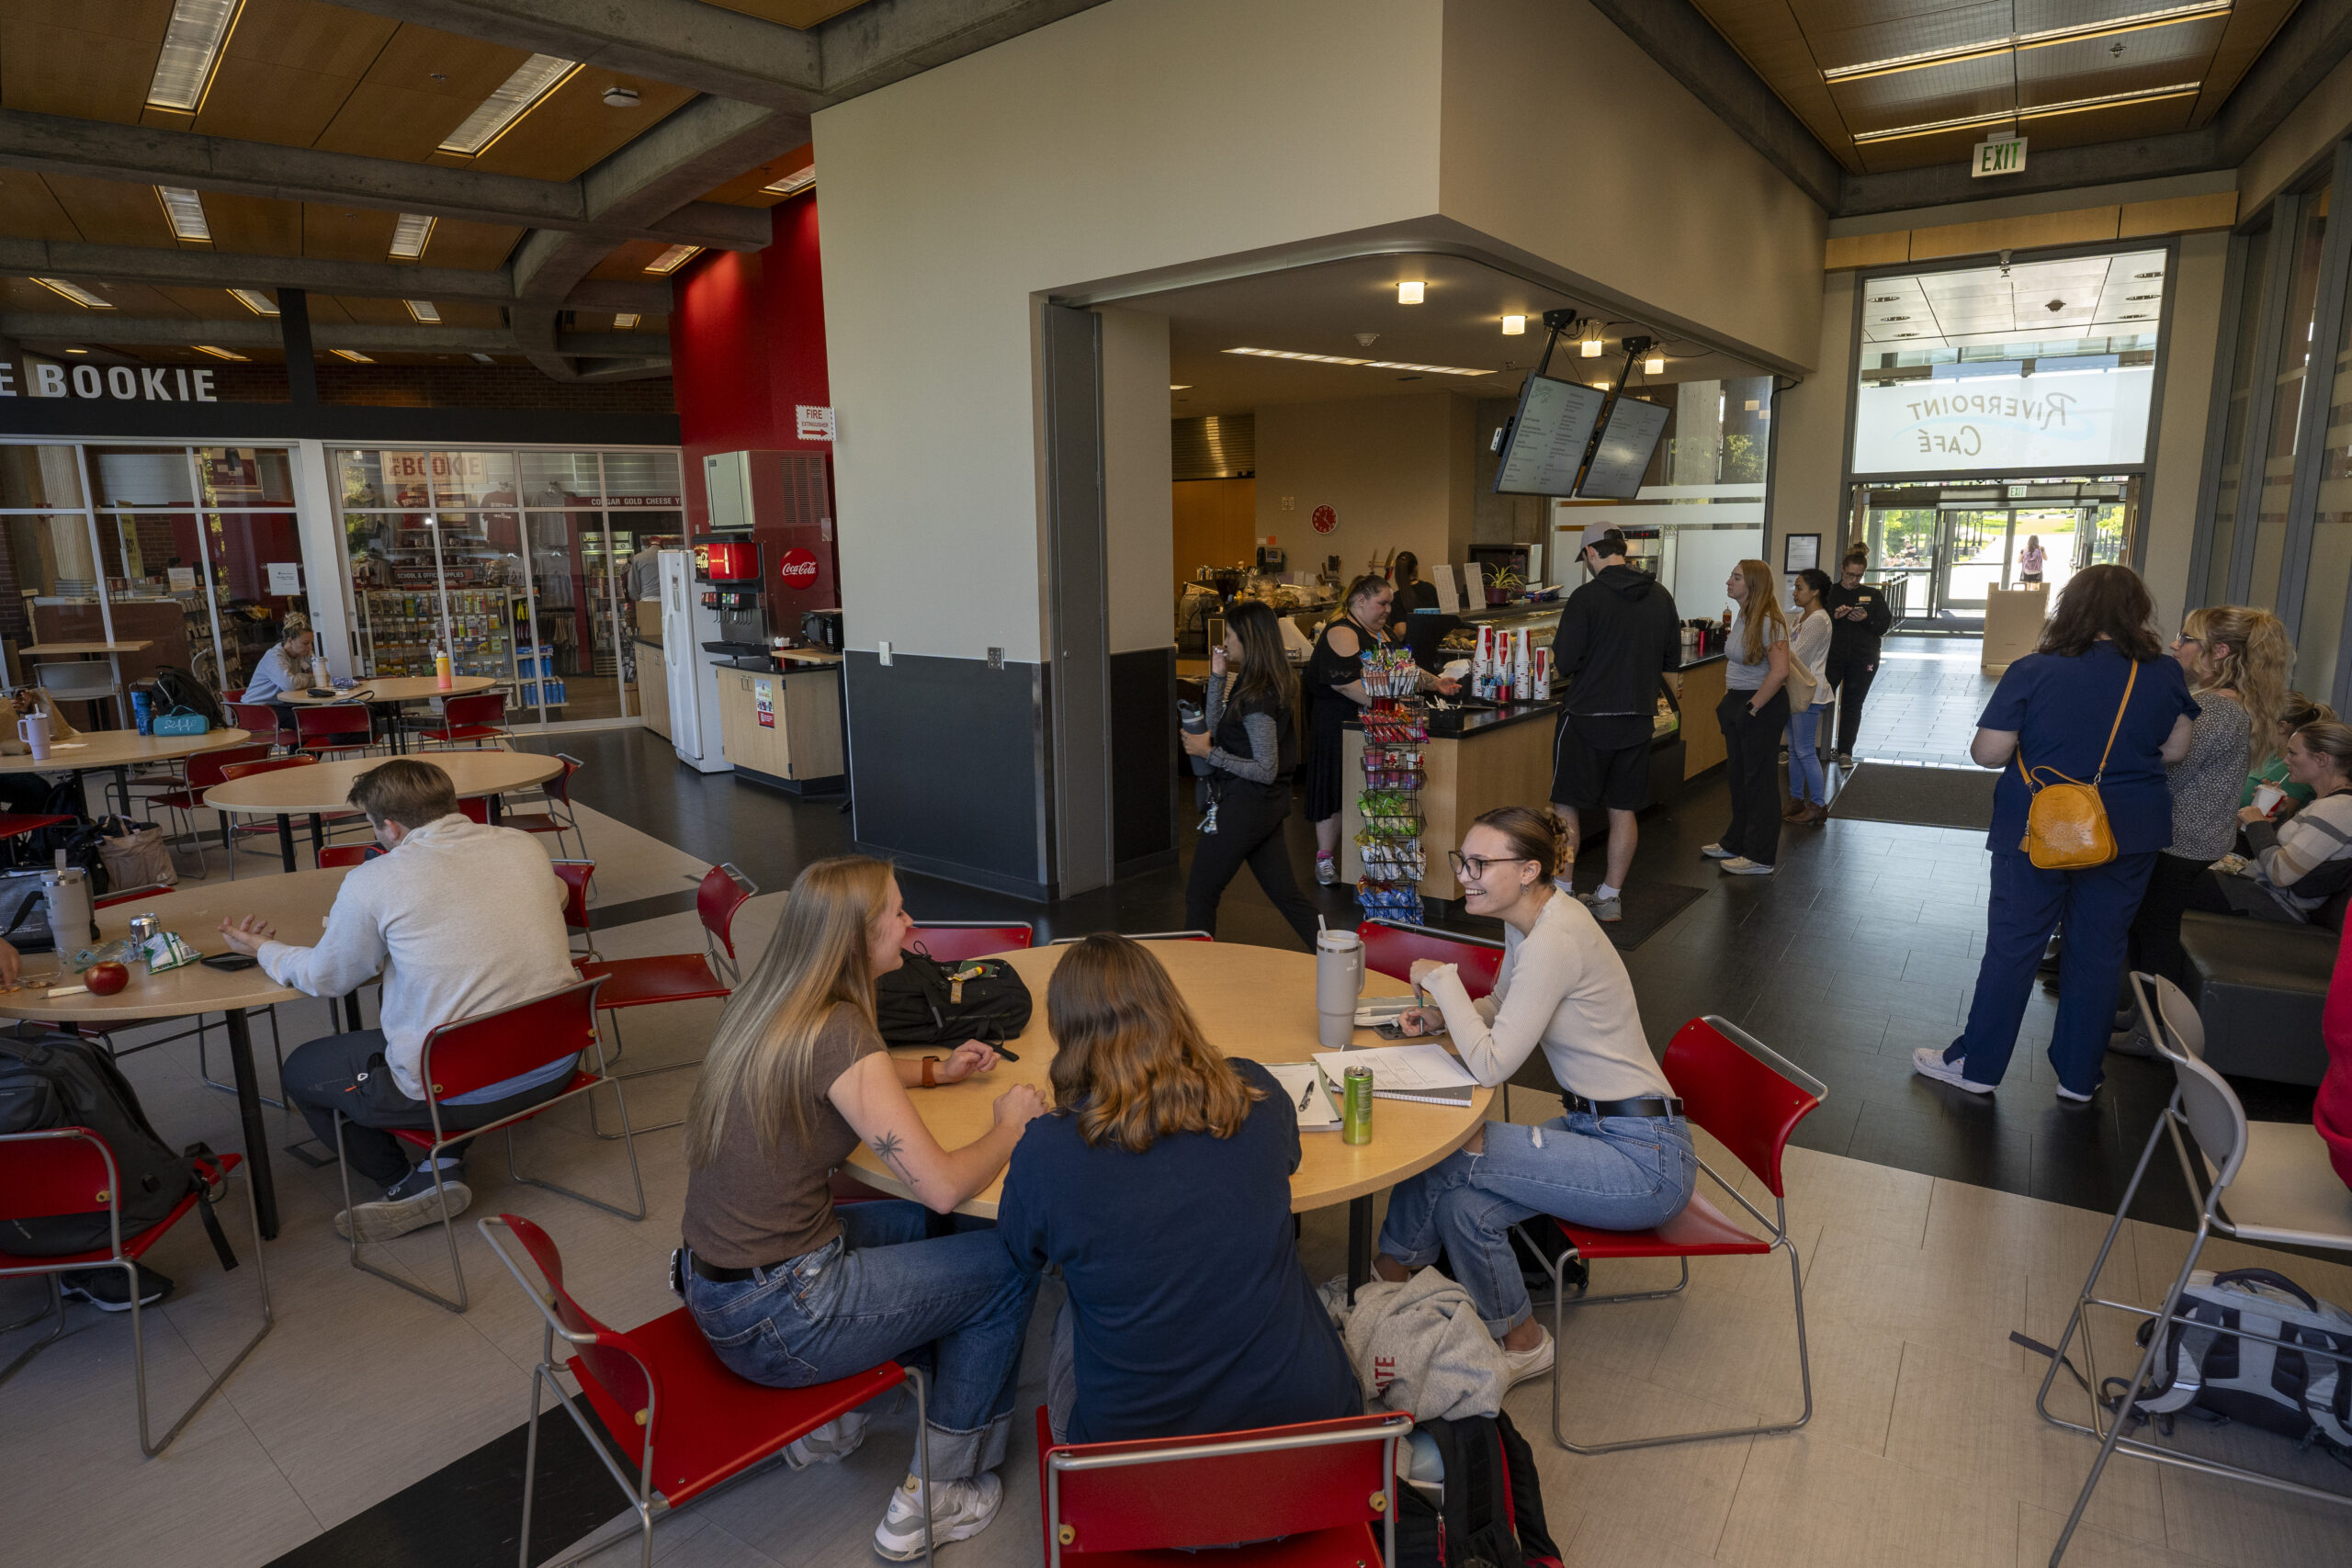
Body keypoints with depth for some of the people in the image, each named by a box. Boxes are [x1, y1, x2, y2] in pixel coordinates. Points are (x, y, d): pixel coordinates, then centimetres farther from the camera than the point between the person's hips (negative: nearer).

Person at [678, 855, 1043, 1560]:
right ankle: (932, 1500, 15)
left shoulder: (767, 1001, 1)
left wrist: (935, 1070, 16)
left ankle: (834, 1411, 24)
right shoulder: (837, 1031, -25)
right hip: (774, 1320, -8)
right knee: (1010, 1265, 3)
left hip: (717, 1281, 9)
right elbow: (942, 1185, -24)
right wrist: (1010, 1124, -6)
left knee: (931, 1231, 22)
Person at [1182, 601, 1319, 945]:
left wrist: (1209, 752, -18)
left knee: (1200, 895, 6)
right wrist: (1217, 676, 8)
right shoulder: (1248, 683, 7)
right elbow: (1217, 728, 17)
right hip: (1269, 805, 10)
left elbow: (1266, 770, -22)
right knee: (1285, 894, 15)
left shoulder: (1256, 699, -22)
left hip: (1245, 808, -10)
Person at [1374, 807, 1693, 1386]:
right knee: (1464, 1204, -11)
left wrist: (1442, 979, -17)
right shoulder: (1528, 920, 3)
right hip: (1596, 1127, 8)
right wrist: (1445, 1013, 1)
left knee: (1449, 1151, -16)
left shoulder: (1554, 941, -26)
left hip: (1643, 1161, -8)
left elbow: (1490, 1066, -28)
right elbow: (1500, 1006, 20)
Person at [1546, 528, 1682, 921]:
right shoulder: (1660, 596, 6)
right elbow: (1672, 663, 13)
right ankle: (1610, 897, 17)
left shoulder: (1586, 597, -13)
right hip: (1638, 716, 5)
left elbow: (1563, 665, -14)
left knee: (1566, 804, 7)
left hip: (1587, 716, -5)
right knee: (1623, 808, 11)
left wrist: (1557, 670, 8)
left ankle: (1563, 889, 11)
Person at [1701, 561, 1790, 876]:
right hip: (1738, 703, 9)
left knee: (1759, 781, -1)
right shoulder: (1742, 619, 9)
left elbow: (1779, 672, -26)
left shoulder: (1768, 623, -19)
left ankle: (1760, 858, 8)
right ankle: (1736, 843, 33)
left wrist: (1752, 707, -22)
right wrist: (1729, 700, 13)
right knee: (1737, 777, 18)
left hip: (1762, 708, -9)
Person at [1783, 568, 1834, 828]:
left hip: (1808, 692, -10)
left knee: (1805, 751, -6)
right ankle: (1796, 801, 22)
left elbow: (1796, 657, -18)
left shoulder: (1818, 620, -15)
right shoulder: (1802, 616, 14)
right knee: (1794, 749, 14)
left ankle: (1818, 805, 3)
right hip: (1795, 690, 10)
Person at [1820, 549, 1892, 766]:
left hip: (1863, 661, 2)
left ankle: (1845, 752, 12)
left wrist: (1866, 619, -12)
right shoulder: (1828, 592, 3)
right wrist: (1834, 616, -19)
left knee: (1852, 705, 6)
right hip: (1832, 657, -2)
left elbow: (1885, 624, 6)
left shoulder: (1873, 595, 9)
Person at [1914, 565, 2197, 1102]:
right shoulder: (2164, 674, -2)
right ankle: (2079, 1076, 25)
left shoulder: (2034, 671, -13)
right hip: (2129, 836, 3)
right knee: (2099, 951, 13)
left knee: (2013, 947, 6)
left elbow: (1986, 752, -13)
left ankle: (1977, 1064, 17)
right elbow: (2175, 749, 8)